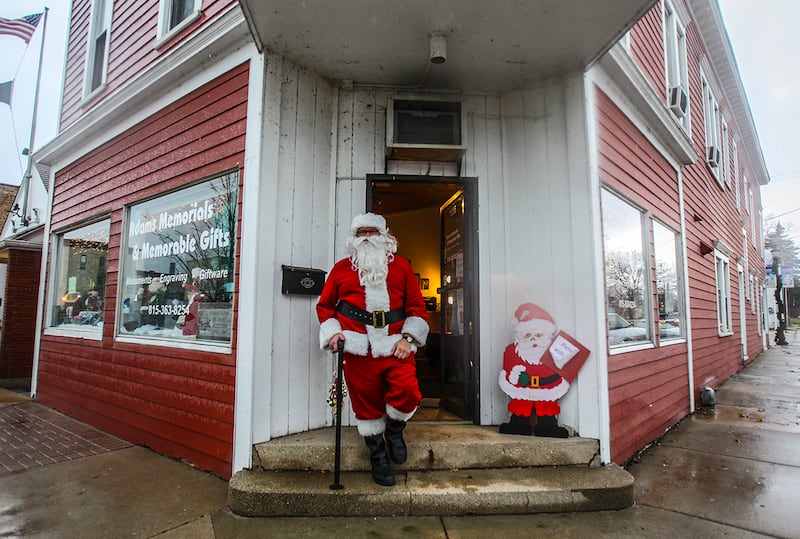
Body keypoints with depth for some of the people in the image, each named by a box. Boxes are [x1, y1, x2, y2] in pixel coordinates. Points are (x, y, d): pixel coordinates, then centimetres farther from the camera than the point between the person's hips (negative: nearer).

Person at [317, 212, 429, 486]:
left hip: (396, 347, 0)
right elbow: (324, 306, 16)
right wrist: (333, 333, 0)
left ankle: (394, 430, 16)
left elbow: (417, 306, 9)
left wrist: (407, 338, -3)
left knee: (407, 390, -18)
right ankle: (377, 455, 30)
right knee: (366, 402, 6)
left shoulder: (401, 266, 11)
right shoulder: (341, 268, 12)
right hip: (358, 349, 0)